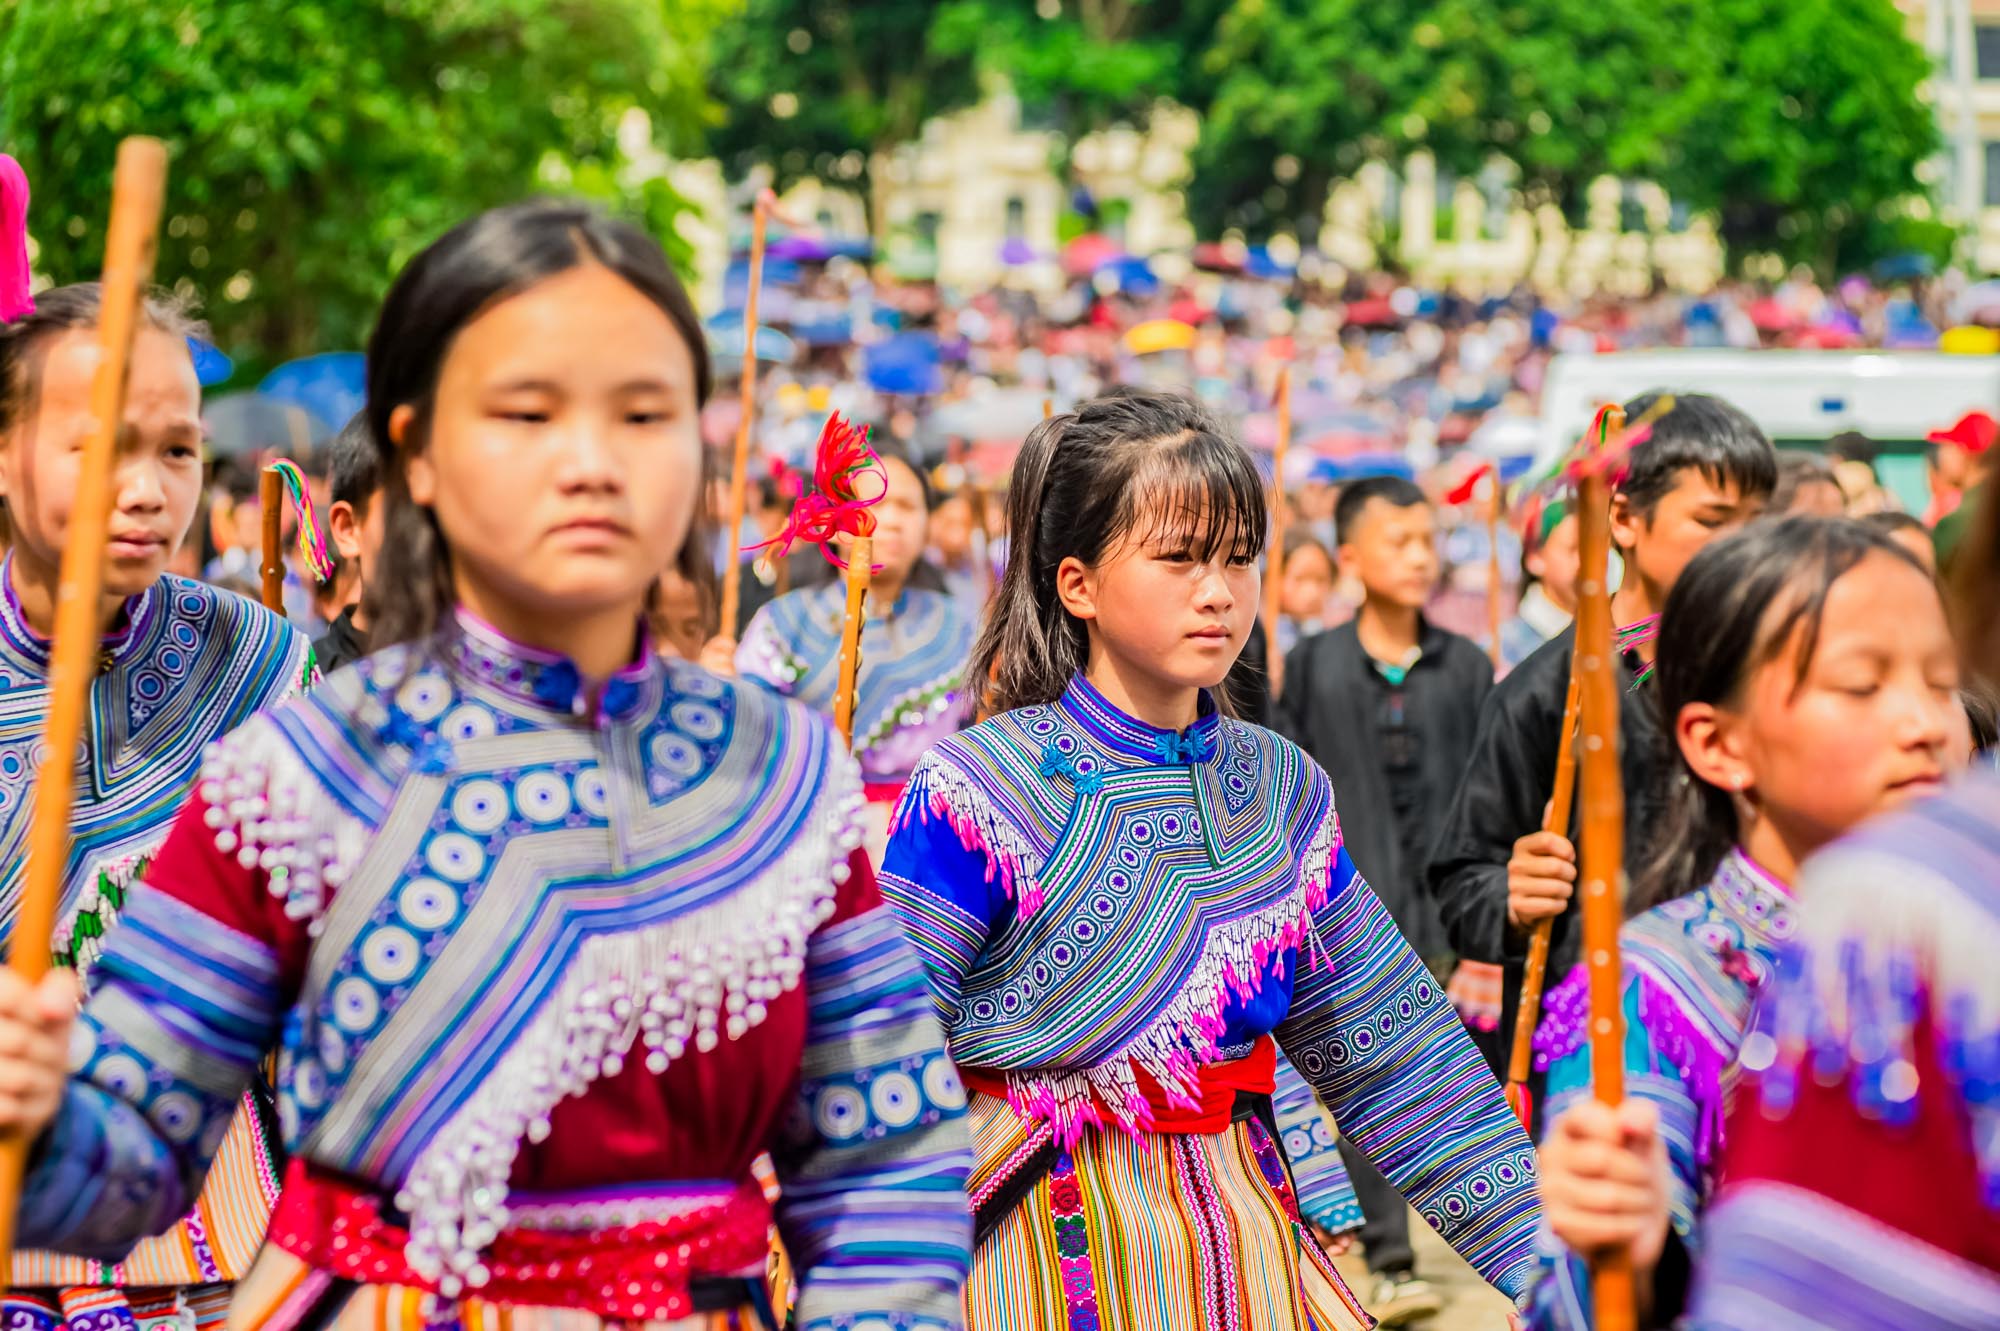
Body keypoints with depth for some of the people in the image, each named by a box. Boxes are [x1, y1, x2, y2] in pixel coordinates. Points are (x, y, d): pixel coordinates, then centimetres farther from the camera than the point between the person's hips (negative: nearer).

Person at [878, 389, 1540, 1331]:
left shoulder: (1282, 788, 4)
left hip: (1243, 1240, 5)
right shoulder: (973, 794, -12)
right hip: (1054, 1252, -4)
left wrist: (1540, 1255, 4)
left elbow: (1395, 1057, 7)